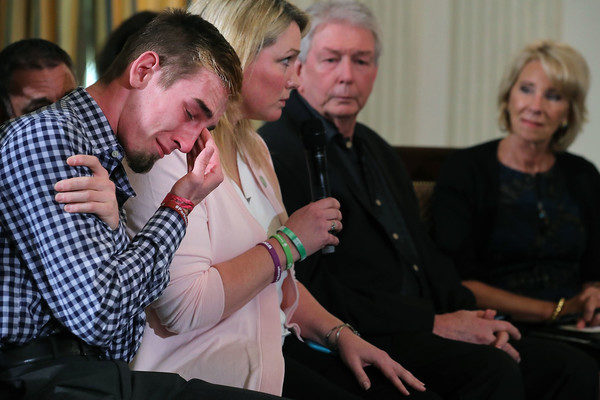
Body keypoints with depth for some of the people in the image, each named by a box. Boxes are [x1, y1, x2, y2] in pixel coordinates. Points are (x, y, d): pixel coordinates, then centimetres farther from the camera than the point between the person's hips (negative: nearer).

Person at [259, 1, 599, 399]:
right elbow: (310, 290, -16)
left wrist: (472, 317, 2)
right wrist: (435, 323, -14)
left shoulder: (378, 151, 22)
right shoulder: (277, 153, -9)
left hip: (420, 329, 9)